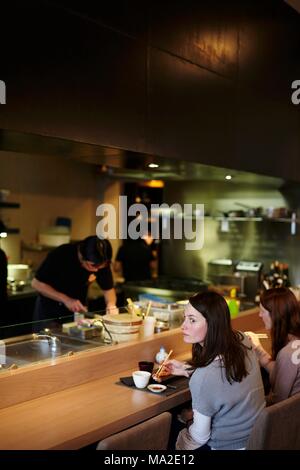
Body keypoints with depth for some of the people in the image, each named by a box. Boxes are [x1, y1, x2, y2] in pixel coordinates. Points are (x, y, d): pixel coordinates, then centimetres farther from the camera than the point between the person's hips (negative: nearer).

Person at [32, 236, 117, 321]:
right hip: (49, 309, -2)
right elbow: (36, 283, -23)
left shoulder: (102, 263, -18)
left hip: (78, 310, 3)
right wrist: (66, 299, -32)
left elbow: (108, 289, -5)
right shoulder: (61, 255, -29)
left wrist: (111, 305, -27)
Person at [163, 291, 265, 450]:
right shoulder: (242, 340, -14)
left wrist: (178, 445, -3)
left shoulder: (203, 377, -35)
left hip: (227, 446, -6)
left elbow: (200, 436, -21)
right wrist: (187, 369, 8)